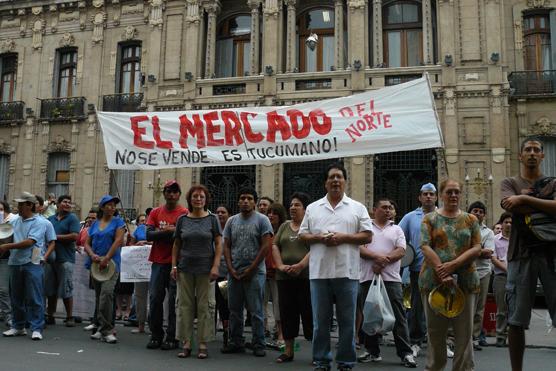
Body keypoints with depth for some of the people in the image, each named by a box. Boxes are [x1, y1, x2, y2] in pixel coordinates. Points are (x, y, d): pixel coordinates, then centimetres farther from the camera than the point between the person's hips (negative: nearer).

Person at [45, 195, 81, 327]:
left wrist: (56, 237, -8)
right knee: (50, 290, 10)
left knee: (66, 291, -3)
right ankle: (50, 316, 20)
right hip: (50, 257, 5)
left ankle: (70, 317, 6)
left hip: (65, 258, -5)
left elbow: (75, 236, -13)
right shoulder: (50, 219, 15)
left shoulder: (72, 218, -1)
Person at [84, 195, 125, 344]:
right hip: (95, 264, 5)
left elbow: (118, 241, -9)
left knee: (107, 293, -20)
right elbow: (87, 244, 12)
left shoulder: (118, 221, 3)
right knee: (98, 296, 11)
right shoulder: (95, 224, 15)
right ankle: (101, 329, 22)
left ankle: (106, 330, -16)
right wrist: (93, 255, -8)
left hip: (111, 263, -5)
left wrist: (106, 259, -16)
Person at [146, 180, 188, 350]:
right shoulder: (156, 212, 11)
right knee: (155, 299, 6)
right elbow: (149, 234, -1)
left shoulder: (185, 213, -1)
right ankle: (156, 336, 18)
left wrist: (161, 233, -9)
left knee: (174, 301, 0)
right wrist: (171, 232, -12)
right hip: (158, 262, 4)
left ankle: (172, 338, 9)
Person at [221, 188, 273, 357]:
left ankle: (258, 344, 10)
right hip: (234, 272, 5)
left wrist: (251, 269, -11)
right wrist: (231, 269, -2)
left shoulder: (262, 220, -3)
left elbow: (266, 246, -8)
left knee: (256, 311, 1)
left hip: (254, 272, -4)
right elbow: (226, 246, 10)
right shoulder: (231, 221, 11)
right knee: (234, 310, 10)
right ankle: (236, 342, 21)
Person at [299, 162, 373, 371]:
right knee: (320, 321, 8)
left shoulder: (357, 208, 7)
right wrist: (319, 238, -10)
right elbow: (302, 235, 10)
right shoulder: (313, 208, 11)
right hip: (319, 272, 1)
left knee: (347, 322, 6)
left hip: (347, 272, -1)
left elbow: (367, 236, 2)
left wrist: (343, 238, -12)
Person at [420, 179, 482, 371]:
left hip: (465, 281, 1)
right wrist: (442, 273, -17)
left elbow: (477, 248, 1)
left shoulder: (470, 219, 11)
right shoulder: (430, 218, 6)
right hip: (434, 280, -1)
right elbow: (425, 247, -5)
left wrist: (453, 264, -13)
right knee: (435, 330, 7)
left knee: (464, 330, 3)